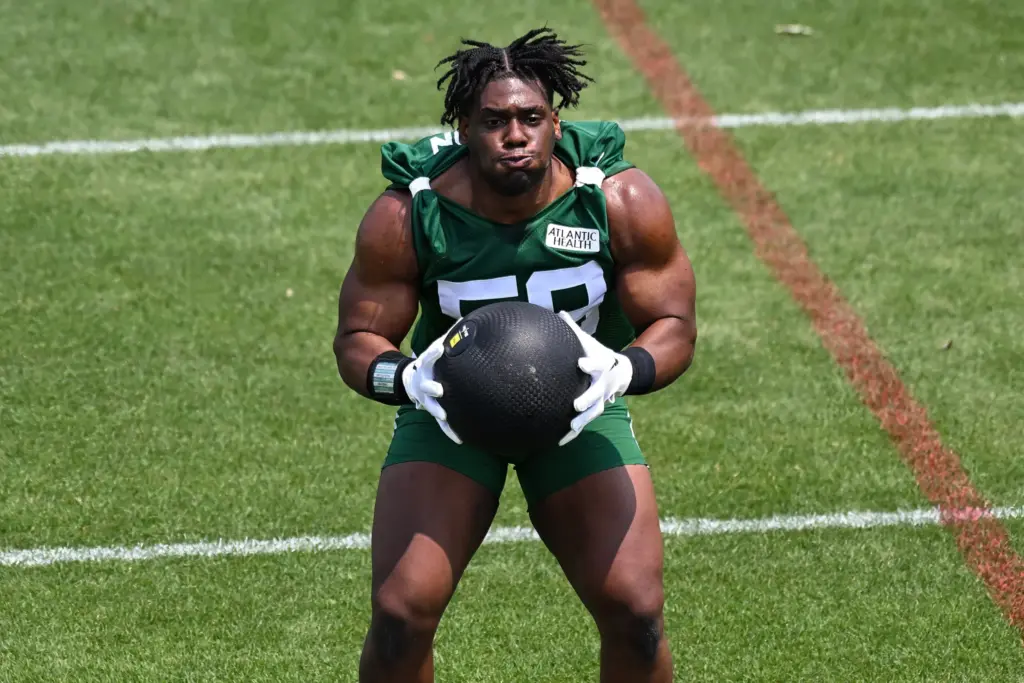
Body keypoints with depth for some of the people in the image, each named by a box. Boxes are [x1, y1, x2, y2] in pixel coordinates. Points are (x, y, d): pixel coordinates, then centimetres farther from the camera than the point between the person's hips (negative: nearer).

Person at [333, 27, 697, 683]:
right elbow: (358, 339, -10)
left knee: (636, 614, -12)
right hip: (451, 410, -1)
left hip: (581, 408, 1)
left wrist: (623, 370, -33)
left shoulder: (623, 202, -19)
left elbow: (675, 326, -10)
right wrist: (407, 379, -33)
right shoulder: (406, 216, -21)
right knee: (401, 614, -17)